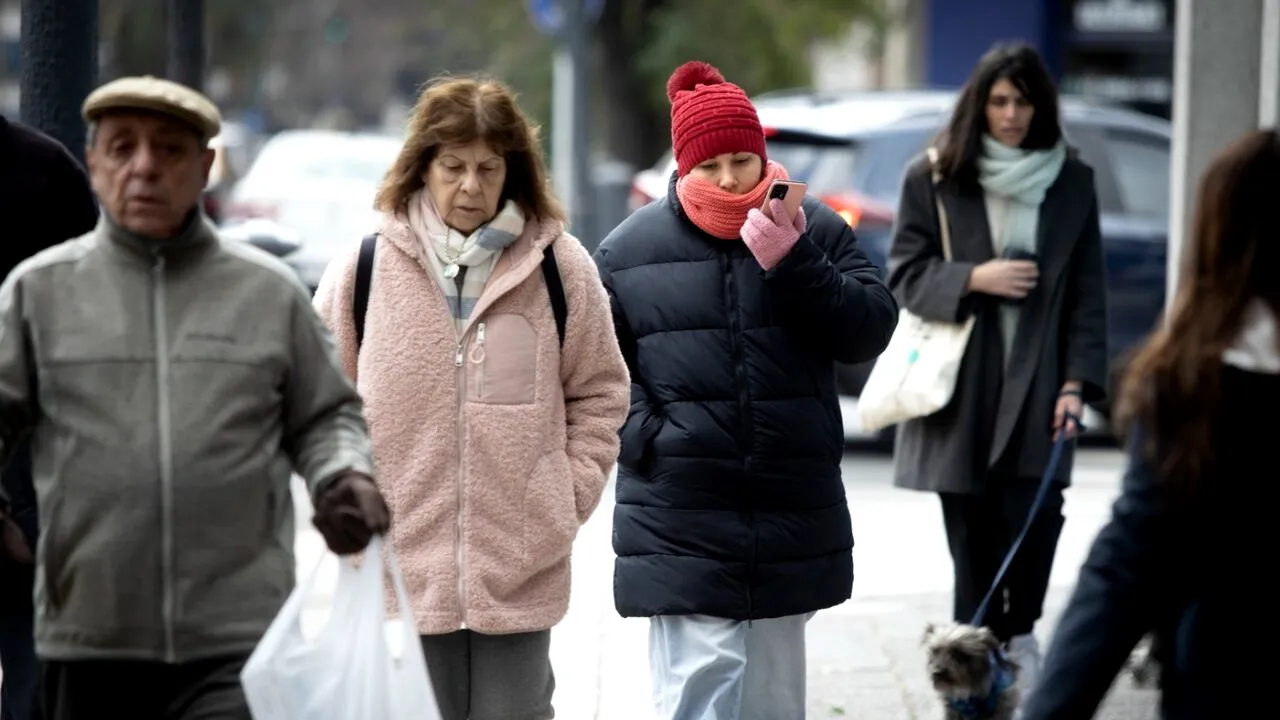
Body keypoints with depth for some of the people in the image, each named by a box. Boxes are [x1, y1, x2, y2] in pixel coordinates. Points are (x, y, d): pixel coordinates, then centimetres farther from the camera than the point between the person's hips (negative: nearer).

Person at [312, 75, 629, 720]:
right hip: (400, 564, 0)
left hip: (518, 571, 0)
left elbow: (599, 393, 11)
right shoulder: (364, 269, 1)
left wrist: (569, 496, 3)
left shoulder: (559, 268, 2)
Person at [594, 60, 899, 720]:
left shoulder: (814, 228, 5)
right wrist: (643, 434, -9)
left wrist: (795, 264, -14)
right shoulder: (631, 248, 2)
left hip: (794, 521, 3)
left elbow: (869, 332, -2)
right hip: (681, 533, -3)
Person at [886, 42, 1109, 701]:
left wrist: (1077, 382, -3)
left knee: (1034, 511, -9)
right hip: (960, 382, 0)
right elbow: (903, 274, 3)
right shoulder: (932, 179, 2)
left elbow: (1087, 292, 6)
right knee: (971, 525, 1)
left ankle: (1020, 632, 14)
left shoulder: (1071, 183, 6)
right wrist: (972, 279, -13)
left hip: (1036, 381, 0)